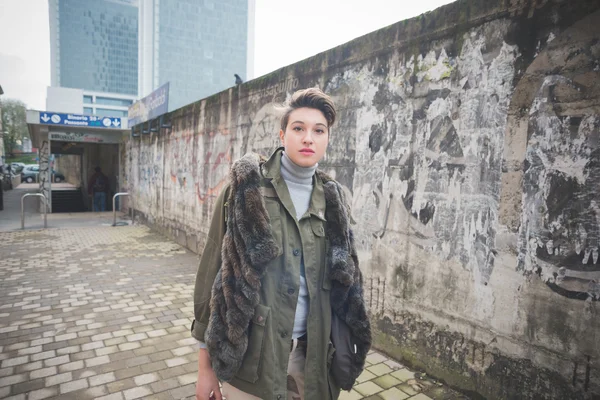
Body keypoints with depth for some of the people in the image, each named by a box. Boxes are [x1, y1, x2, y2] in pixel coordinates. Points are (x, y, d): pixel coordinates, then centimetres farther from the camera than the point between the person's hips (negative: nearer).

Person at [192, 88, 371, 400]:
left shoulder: (331, 201, 2)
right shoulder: (246, 189, -10)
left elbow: (340, 284, 7)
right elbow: (213, 271, -8)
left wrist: (338, 350, 8)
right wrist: (205, 364, -6)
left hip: (309, 354, 4)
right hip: (250, 354, -3)